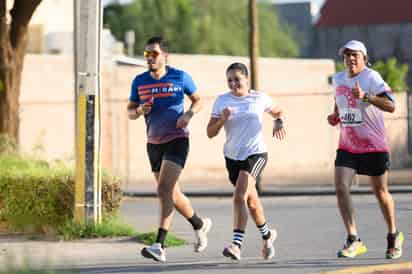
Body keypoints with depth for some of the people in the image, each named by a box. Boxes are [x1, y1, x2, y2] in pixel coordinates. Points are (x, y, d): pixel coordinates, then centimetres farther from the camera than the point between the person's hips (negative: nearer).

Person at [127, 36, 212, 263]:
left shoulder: (180, 78, -6)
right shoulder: (139, 82, 2)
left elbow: (197, 99, 9)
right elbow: (130, 111, 10)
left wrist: (189, 114, -11)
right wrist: (139, 111, -13)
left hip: (177, 140, -5)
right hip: (154, 143, 5)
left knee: (164, 190, -20)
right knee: (172, 194, 14)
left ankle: (159, 246, -25)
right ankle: (200, 224, 41)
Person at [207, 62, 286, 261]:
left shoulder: (260, 99, 0)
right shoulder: (222, 101, 1)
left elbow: (277, 111, 20)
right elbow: (210, 133, 0)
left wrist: (278, 122, -1)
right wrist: (222, 119, -17)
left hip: (256, 154, -4)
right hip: (232, 156, 4)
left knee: (239, 196, -23)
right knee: (251, 201, 16)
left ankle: (236, 244, -28)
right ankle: (267, 235, 41)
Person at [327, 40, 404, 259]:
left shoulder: (371, 78, -13)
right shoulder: (338, 79, 7)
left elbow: (390, 106, -23)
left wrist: (365, 96, -35)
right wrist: (335, 116, 8)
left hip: (374, 145, -5)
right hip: (347, 146, 5)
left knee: (380, 192, 8)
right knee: (340, 187, -14)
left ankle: (393, 237, 30)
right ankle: (353, 240, -12)